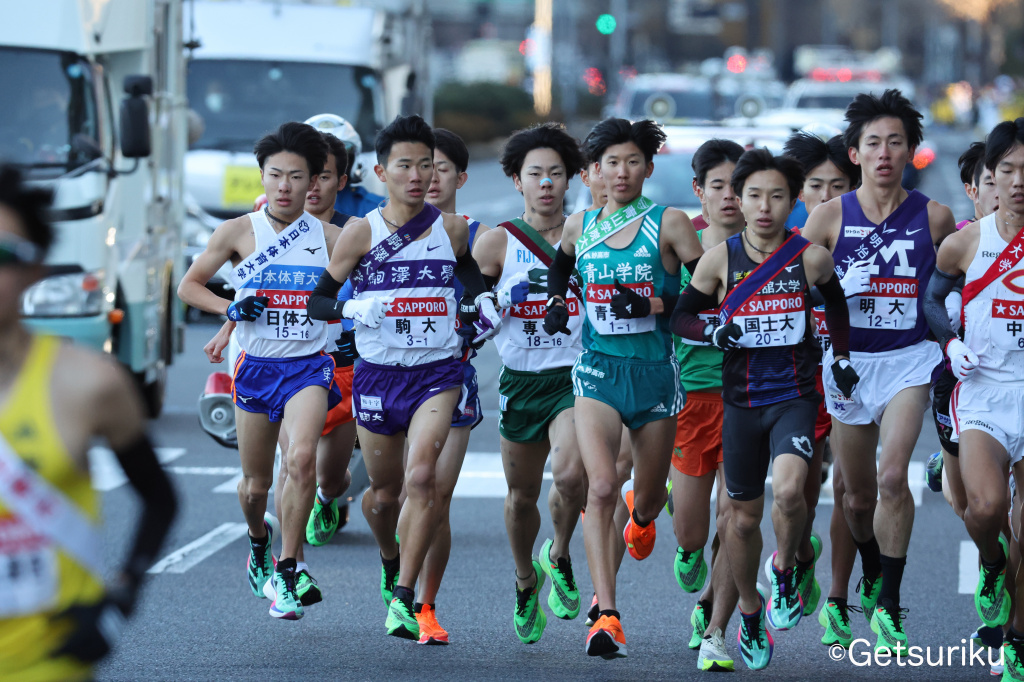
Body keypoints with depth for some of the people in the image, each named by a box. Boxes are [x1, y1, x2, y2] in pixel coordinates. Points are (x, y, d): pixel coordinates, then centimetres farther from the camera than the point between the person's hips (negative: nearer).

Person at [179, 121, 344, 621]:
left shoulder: (329, 237, 1)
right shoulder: (239, 232, 0)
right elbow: (189, 285, 8)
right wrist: (230, 309, -9)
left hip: (308, 367, -1)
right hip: (256, 367, 1)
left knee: (302, 458, -26)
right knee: (255, 483, 10)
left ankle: (286, 575, -18)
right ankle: (258, 541, 46)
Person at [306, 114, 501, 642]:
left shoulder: (452, 229, 3)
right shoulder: (361, 232, -4)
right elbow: (316, 301, 0)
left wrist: (482, 302, 5)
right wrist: (353, 309, -20)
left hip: (437, 374, 0)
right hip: (377, 375, 0)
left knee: (421, 477, -21)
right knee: (383, 490, 12)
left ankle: (403, 598, -16)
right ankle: (390, 562, 45)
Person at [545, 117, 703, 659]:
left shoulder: (668, 224, -3)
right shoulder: (578, 227, 6)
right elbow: (560, 268, 28)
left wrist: (652, 303, -19)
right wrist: (557, 303, 9)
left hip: (654, 371, 0)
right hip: (598, 370, 0)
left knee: (648, 497, 15)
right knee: (600, 488, -19)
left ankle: (640, 514, 56)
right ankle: (606, 618, -20)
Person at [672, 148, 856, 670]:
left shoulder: (811, 257, -5)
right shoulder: (720, 258, -5)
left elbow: (835, 302, 16)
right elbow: (681, 316, 5)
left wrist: (842, 357, 16)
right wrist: (712, 331, -14)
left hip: (795, 396, -1)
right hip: (741, 401, 1)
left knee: (788, 491, -25)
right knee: (745, 514, 10)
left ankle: (784, 568, 6)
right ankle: (750, 612, 33)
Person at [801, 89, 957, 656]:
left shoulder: (934, 217, -2)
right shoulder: (829, 217, -3)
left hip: (908, 359, -1)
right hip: (848, 359, 1)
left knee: (892, 477, -19)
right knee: (857, 493, 10)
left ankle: (888, 604, -9)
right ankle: (870, 573, 39)